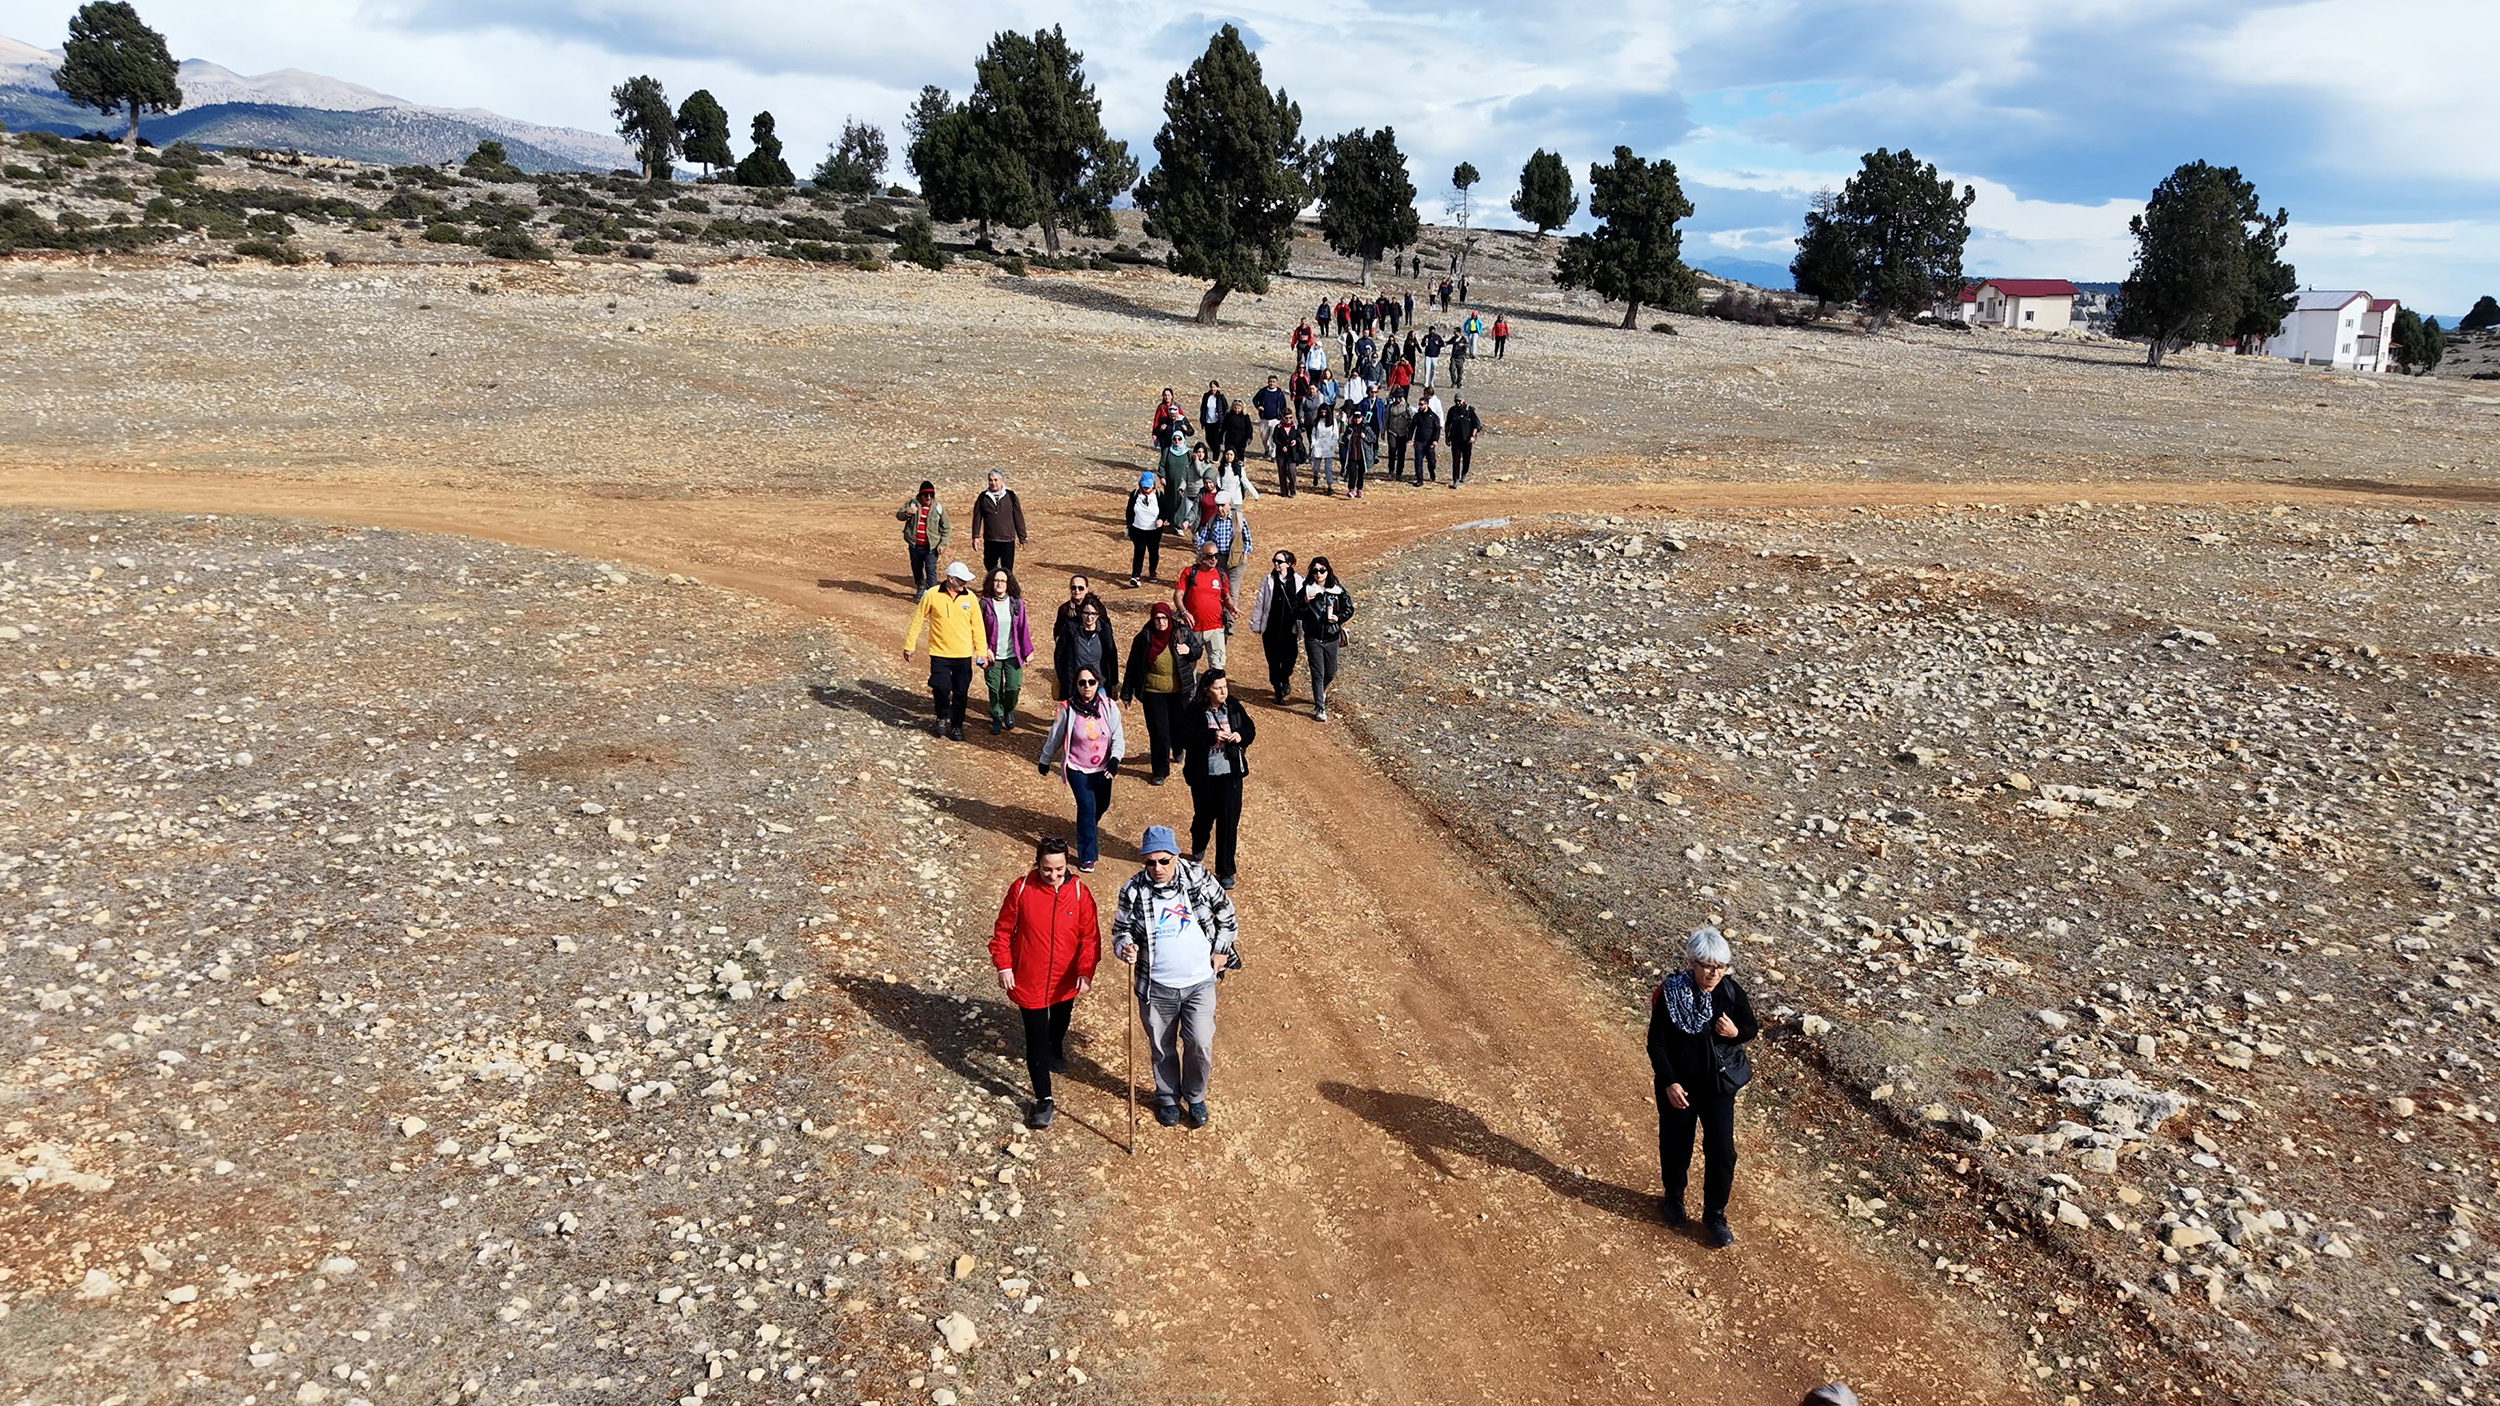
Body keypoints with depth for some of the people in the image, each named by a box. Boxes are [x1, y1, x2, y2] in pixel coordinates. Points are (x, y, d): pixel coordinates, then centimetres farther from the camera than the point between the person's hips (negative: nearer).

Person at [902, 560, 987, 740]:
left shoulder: (969, 597, -1)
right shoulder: (932, 595, -8)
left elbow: (977, 625, 7)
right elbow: (917, 620, 0)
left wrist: (981, 650, 7)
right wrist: (909, 646, 2)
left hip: (963, 655, 2)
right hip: (939, 653, -2)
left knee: (960, 692, 6)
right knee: (940, 687, -12)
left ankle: (957, 725, 25)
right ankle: (942, 718, 17)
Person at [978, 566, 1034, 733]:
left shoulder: (1016, 603, -3)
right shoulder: (985, 603, -7)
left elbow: (1023, 627, 2)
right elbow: (980, 629, -2)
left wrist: (1027, 650, 2)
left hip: (1013, 655, 1)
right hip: (993, 655, -1)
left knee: (1014, 687, -2)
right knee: (995, 689, 5)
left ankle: (1009, 711, 28)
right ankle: (997, 718, 26)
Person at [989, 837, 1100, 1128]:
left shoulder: (1079, 892, -14)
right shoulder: (1021, 889, -16)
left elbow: (1090, 936, -8)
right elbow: (1003, 930, -6)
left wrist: (1085, 972, -15)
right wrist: (1004, 966, -9)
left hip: (1066, 980, 3)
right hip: (1029, 980, -2)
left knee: (1060, 1022, 29)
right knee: (1036, 1039, -1)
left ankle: (1056, 1051, 61)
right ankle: (1043, 1099, 9)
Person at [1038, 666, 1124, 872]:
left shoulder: (1109, 707, -12)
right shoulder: (1067, 709, -17)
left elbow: (1118, 737, -9)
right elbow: (1054, 737, -3)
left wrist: (1115, 758, -26)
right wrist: (1045, 761, 9)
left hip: (1102, 768, 3)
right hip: (1077, 768, -3)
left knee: (1102, 805, 18)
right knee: (1087, 806, -12)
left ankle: (1088, 829, 53)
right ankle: (1087, 856, -1)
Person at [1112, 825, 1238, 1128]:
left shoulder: (1199, 878, -9)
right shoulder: (1133, 891, -11)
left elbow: (1225, 910, 7)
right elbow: (1120, 930, 0)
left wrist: (1221, 950, 6)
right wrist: (1124, 947, -22)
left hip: (1199, 982, 0)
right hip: (1156, 988, 0)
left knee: (1200, 1044, -3)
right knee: (1162, 1048, 14)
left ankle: (1195, 1097, 25)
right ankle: (1168, 1098, 40)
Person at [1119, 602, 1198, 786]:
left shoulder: (1182, 634, -5)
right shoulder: (1144, 638, -8)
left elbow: (1197, 651, 10)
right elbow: (1133, 666, -2)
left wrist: (1189, 651, -16)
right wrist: (1126, 693, 0)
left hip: (1179, 691, 2)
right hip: (1153, 693, -1)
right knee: (1158, 732, -2)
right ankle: (1160, 770, 12)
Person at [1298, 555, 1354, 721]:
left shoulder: (1337, 590, -3)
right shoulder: (1307, 590, -7)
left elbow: (1349, 609, 5)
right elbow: (1296, 613, -8)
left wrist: (1339, 617, -13)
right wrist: (1305, 602, -26)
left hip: (1332, 637, 3)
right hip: (1313, 638, -2)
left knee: (1330, 673, 14)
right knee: (1318, 673, -3)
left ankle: (1320, 692, 46)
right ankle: (1319, 707, 7)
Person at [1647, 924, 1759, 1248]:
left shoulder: (1730, 991, -12)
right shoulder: (1671, 993, -19)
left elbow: (1751, 1027, 3)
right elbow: (1656, 1043, -13)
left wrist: (1736, 1032, -20)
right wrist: (1669, 1082, -19)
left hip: (1719, 1084, 2)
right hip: (1679, 1085, -1)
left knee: (1722, 1152, 2)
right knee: (1676, 1147, 16)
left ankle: (1714, 1217, 22)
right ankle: (1674, 1199, 44)